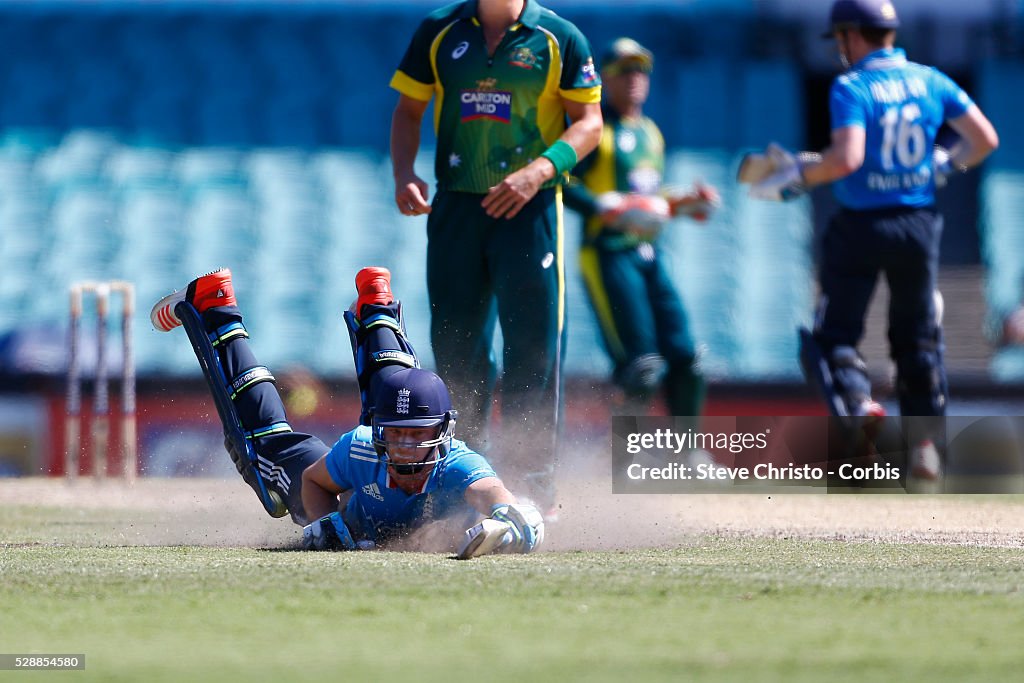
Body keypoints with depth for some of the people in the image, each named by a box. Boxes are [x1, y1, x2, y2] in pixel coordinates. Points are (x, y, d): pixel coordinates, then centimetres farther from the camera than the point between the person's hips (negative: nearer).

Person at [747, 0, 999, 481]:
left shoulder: (852, 88, -13)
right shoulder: (931, 82, 3)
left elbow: (846, 158, -26)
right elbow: (984, 139, 2)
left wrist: (792, 179, -14)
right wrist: (947, 165, 19)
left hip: (861, 225, -5)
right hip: (919, 223, 5)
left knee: (837, 333, 5)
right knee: (918, 336, 16)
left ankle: (857, 408, -19)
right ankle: (924, 446, 15)